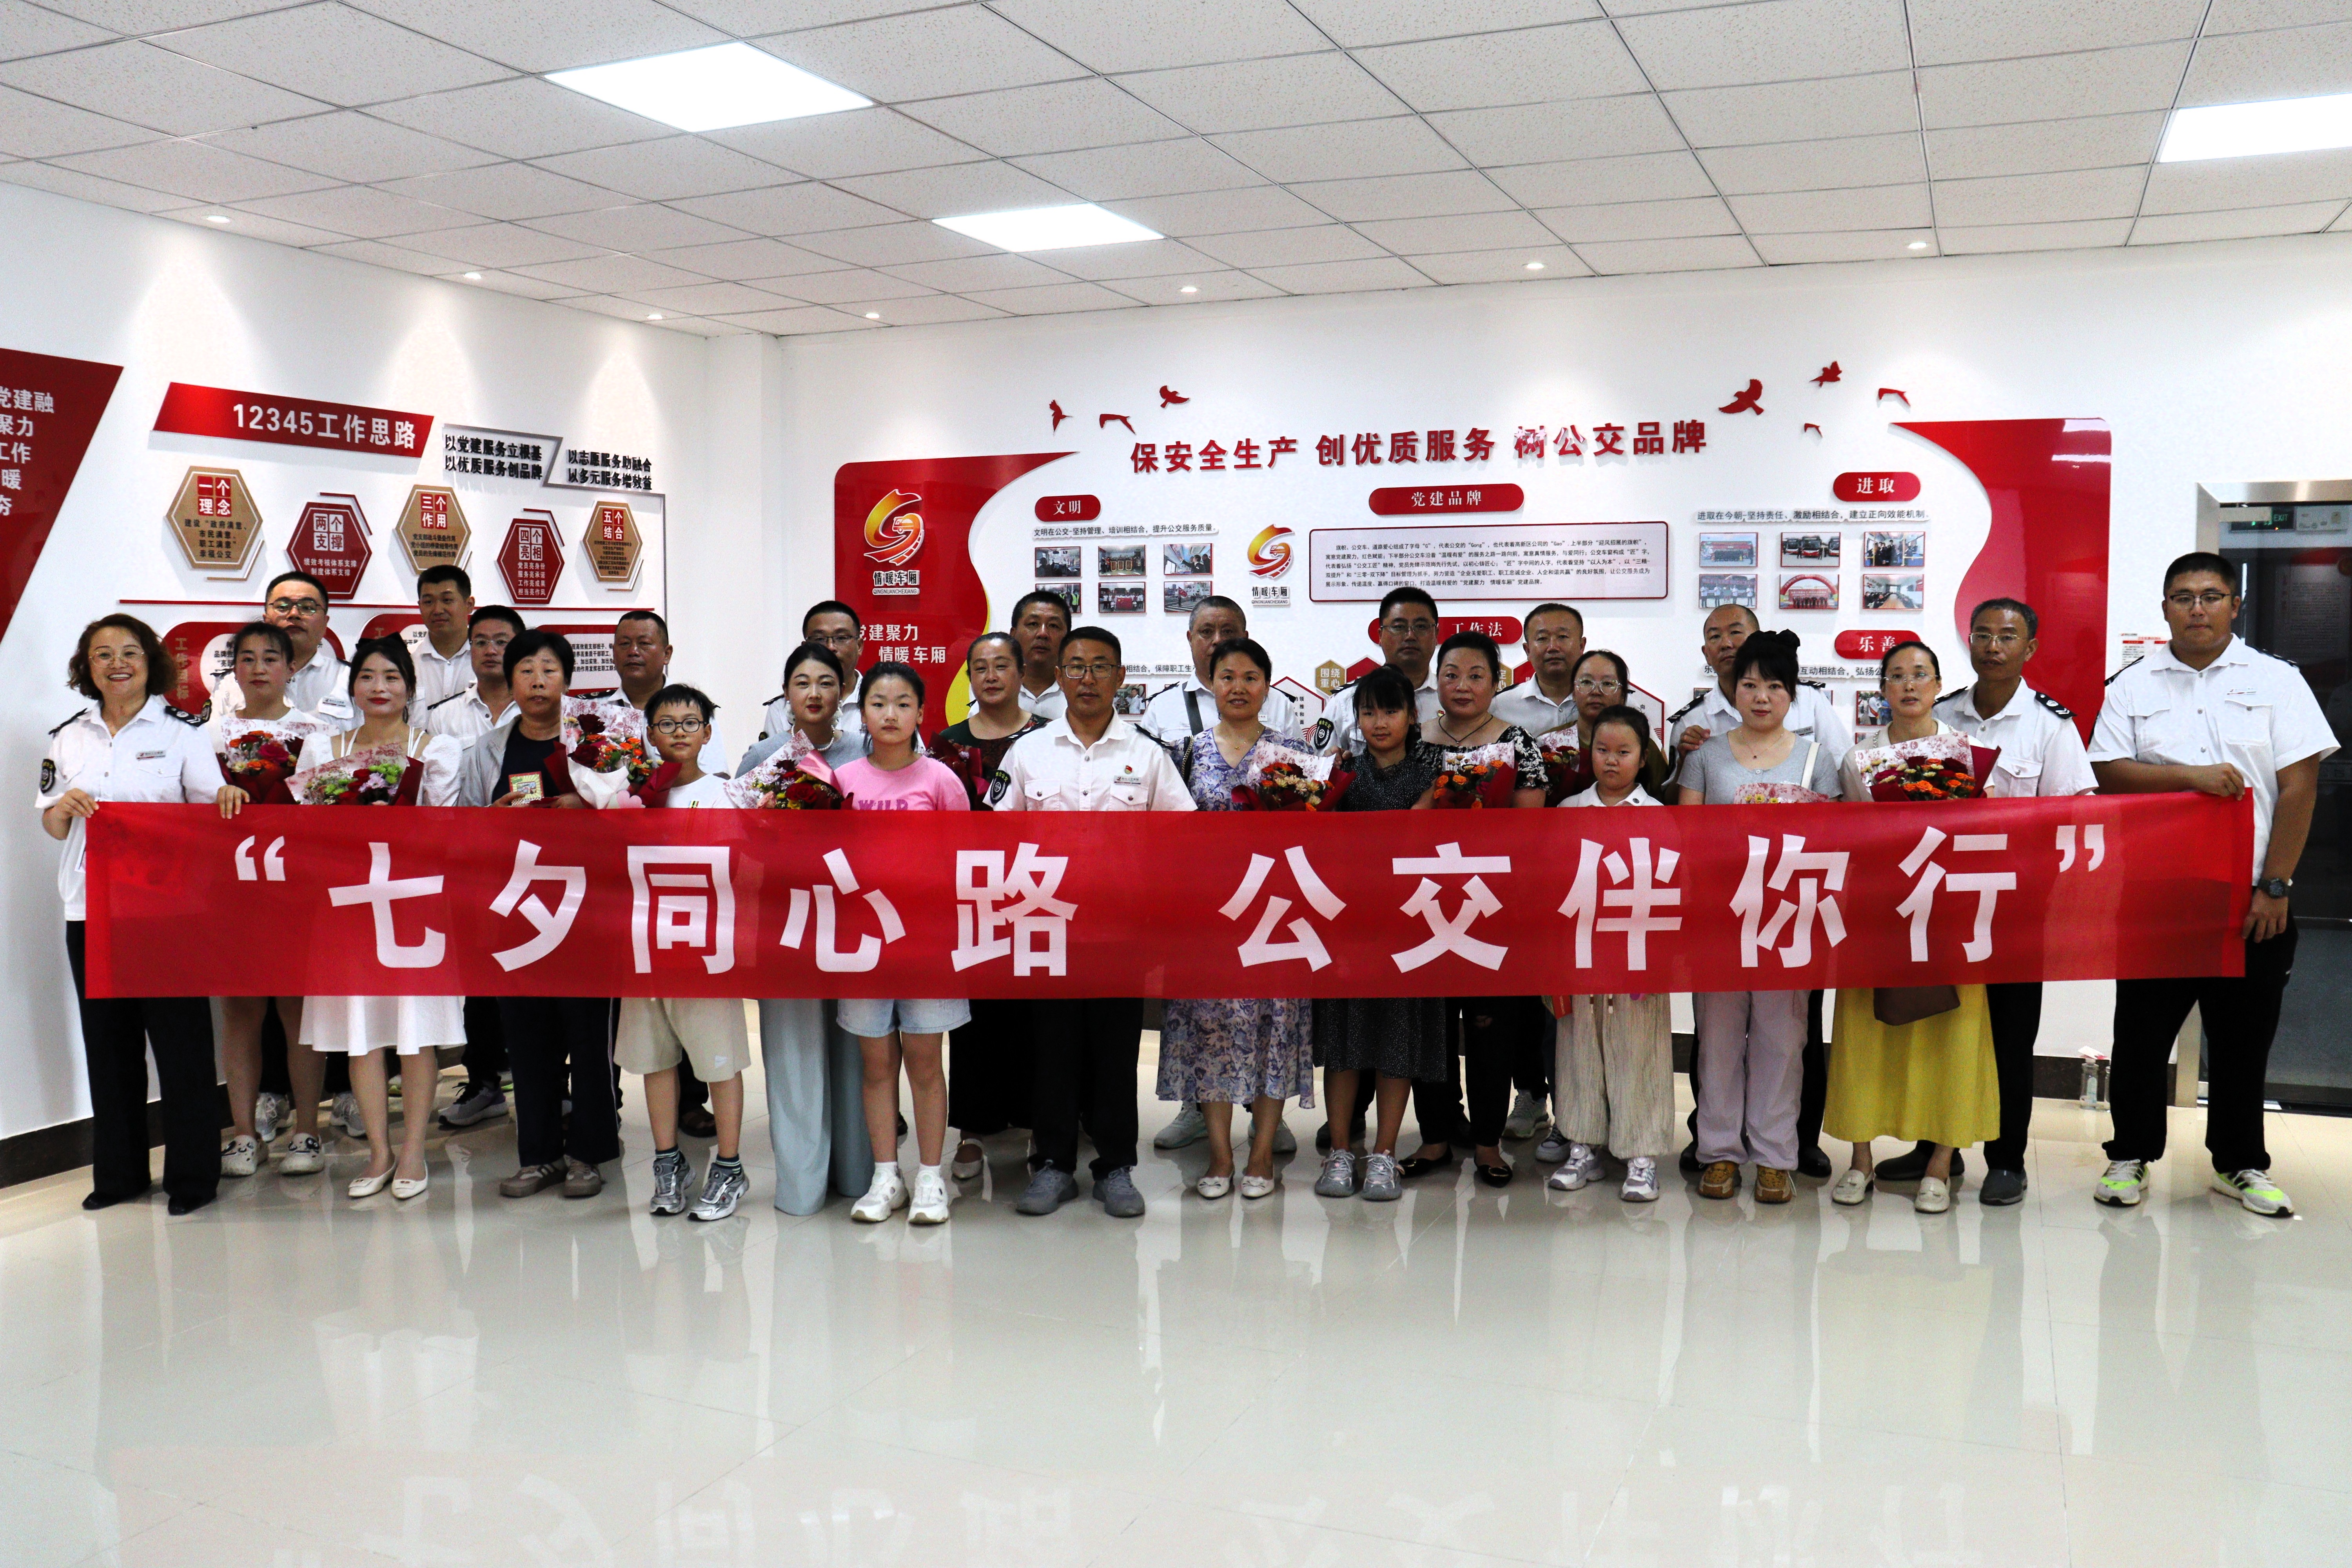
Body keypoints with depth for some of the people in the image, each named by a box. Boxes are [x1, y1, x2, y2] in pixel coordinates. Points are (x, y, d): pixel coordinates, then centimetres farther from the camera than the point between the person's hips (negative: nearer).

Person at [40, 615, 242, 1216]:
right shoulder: (69, 737, 12)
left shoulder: (182, 731, 2)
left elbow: (211, 808, -2)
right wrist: (66, 807, -9)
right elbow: (51, 827, 14)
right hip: (91, 910, 4)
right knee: (108, 1043, 9)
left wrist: (227, 796, -25)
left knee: (180, 1038, -2)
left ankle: (193, 1175, 7)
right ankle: (118, 1172, 21)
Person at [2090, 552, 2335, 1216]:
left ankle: (2240, 1162, 24)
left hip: (2253, 897, 0)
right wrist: (2191, 775, -17)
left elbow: (2298, 787, -3)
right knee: (2142, 1029, 5)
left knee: (2245, 1035, 9)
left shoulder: (2277, 681, 3)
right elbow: (2108, 772, -3)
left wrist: (2274, 887, -9)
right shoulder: (2133, 684, 6)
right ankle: (2131, 1155, 18)